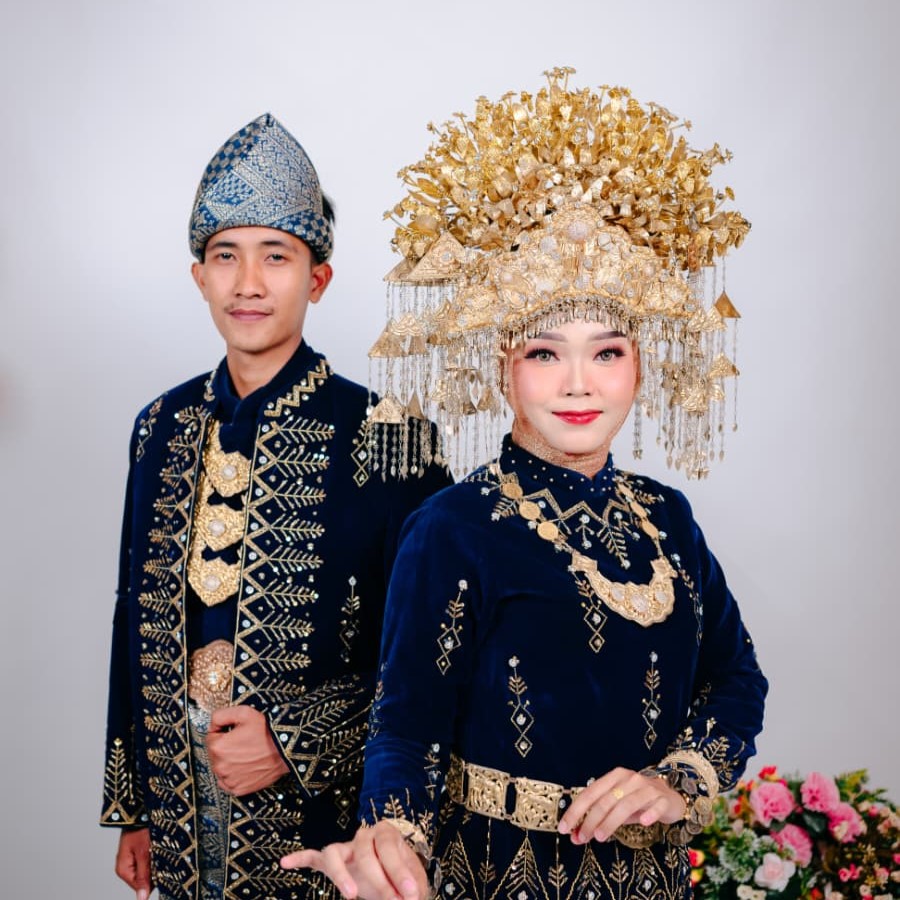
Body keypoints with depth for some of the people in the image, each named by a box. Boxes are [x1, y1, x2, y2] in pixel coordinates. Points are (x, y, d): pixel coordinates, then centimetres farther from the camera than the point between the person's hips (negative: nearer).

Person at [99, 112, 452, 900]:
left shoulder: (382, 436, -12)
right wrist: (133, 809, 10)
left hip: (324, 818, -4)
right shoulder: (163, 427, 3)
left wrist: (295, 742, -18)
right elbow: (137, 621, 8)